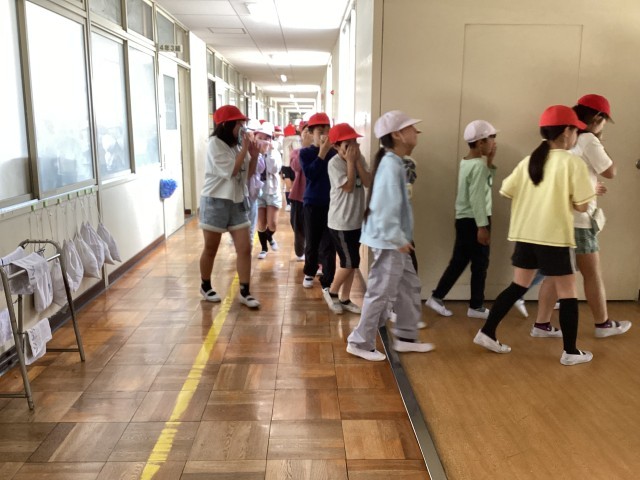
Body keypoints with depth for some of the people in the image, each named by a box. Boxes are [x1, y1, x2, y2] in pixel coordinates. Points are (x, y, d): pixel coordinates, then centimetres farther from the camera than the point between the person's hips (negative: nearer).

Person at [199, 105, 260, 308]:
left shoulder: (237, 145, 7)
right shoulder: (215, 144, -13)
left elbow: (248, 173, 11)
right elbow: (230, 171, -21)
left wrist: (254, 155, -4)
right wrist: (245, 149, -17)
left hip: (237, 203, 6)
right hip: (215, 202, -6)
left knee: (245, 248, 0)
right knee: (211, 249, 9)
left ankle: (244, 292, 7)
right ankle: (205, 286, 29)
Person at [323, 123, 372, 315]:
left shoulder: (360, 159, 4)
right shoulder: (334, 163, -15)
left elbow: (368, 183, -7)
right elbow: (348, 187, -21)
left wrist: (357, 160, -12)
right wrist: (350, 161, -18)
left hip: (357, 220, 7)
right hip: (340, 222, -7)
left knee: (352, 262, 12)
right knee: (350, 262, -3)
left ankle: (345, 299, 25)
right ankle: (331, 292, 20)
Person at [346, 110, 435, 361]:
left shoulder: (394, 162, 12)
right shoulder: (391, 166, -20)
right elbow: (385, 209, -27)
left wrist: (400, 238, 18)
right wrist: (398, 238, -22)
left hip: (394, 240, 10)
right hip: (388, 241, -10)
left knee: (410, 285, 17)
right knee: (380, 292, -1)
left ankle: (405, 336, 28)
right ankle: (360, 343, 13)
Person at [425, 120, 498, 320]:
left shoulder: (466, 162, 12)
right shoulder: (479, 165, -17)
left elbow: (486, 183, 20)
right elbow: (477, 198, -21)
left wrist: (490, 162, 11)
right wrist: (482, 226, -20)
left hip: (463, 219, 9)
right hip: (473, 220, -9)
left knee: (458, 262, 13)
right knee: (480, 264, 3)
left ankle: (436, 297, 13)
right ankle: (476, 306, 12)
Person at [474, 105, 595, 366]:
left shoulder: (528, 161, 8)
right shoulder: (573, 162, -8)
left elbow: (507, 192, 8)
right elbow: (581, 206, -9)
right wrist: (577, 195, 11)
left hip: (525, 235, 6)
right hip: (554, 238, -6)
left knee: (518, 286, 16)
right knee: (567, 293, 7)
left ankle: (487, 333, 17)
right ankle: (571, 352, 15)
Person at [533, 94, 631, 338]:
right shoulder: (588, 140, -11)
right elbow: (610, 172, -5)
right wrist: (600, 144, 3)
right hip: (578, 218, -7)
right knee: (593, 274, 9)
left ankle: (541, 324, 10)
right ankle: (603, 324, 24)